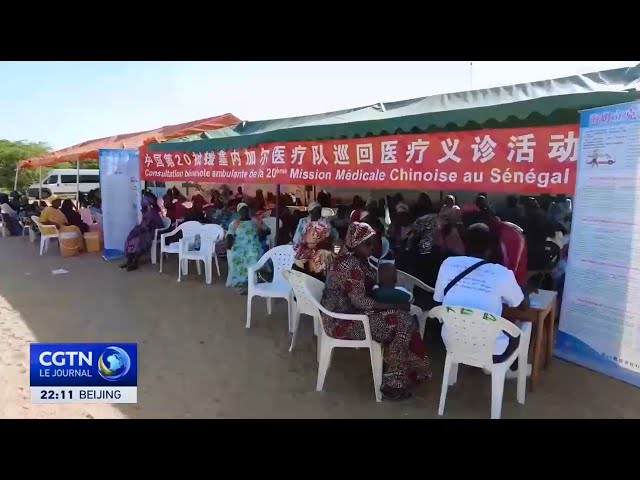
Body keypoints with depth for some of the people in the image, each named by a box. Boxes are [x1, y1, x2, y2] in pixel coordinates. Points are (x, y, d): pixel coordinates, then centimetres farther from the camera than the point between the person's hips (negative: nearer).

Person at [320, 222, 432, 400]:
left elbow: (368, 289, 15)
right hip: (342, 321, -10)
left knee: (404, 316, 3)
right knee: (402, 322, -13)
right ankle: (394, 384, -2)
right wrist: (395, 306, -18)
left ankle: (405, 374, 8)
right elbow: (360, 301, -26)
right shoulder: (350, 264, -23)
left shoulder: (358, 260, 9)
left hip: (350, 311, 10)